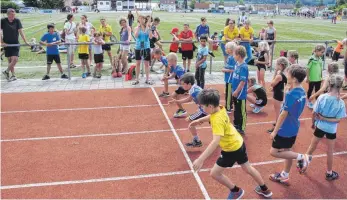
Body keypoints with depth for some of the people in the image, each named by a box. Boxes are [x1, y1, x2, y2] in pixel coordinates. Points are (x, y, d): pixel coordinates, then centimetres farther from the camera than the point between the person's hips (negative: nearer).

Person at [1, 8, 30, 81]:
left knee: (15, 59, -12)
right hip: (7, 44, 0)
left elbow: (21, 31, -8)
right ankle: (13, 75, 15)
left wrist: (25, 41, -16)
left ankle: (6, 71, 10)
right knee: (10, 60, 5)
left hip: (15, 44, 0)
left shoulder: (17, 21, -4)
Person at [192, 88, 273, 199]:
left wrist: (200, 159, -51)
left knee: (214, 173, 3)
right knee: (248, 168, 27)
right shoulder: (221, 109, -9)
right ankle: (265, 190, 45)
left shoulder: (218, 120, -34)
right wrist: (200, 120, 20)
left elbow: (215, 142, -46)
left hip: (231, 149, -9)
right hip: (239, 143, 9)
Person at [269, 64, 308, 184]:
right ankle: (284, 176, 32)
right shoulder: (302, 92, 0)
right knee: (287, 151, 19)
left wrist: (275, 131, -15)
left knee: (274, 152, 4)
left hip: (285, 129, -9)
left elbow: (284, 114, -23)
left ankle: (301, 157, 4)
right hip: (293, 128, 9)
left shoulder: (291, 94, -26)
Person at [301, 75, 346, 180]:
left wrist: (313, 123, 6)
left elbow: (314, 113, -11)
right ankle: (329, 173, 33)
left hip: (319, 126, 1)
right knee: (330, 152, 17)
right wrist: (325, 119, -11)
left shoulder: (321, 97, -18)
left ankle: (303, 163, 34)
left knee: (312, 147, 21)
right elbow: (338, 120, -17)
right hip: (331, 129, 0)